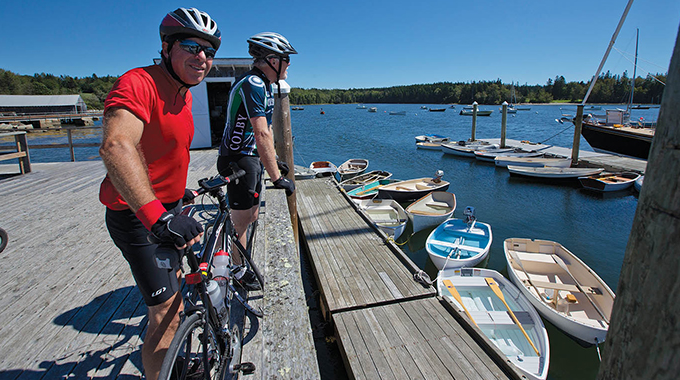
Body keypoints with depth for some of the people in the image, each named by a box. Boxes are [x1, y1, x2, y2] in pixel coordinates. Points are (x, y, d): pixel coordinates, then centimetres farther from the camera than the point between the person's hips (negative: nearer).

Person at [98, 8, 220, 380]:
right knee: (167, 311, -7)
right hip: (138, 215, -10)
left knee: (176, 284, 26)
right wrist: (157, 215, -52)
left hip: (165, 207, 10)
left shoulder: (183, 93, 7)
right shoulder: (139, 83, -24)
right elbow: (116, 145, -42)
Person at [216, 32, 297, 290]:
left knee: (251, 215, 19)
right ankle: (238, 273, 23)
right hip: (239, 160, -10)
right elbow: (262, 135, -30)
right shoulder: (253, 84, -22)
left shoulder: (265, 85, 13)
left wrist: (274, 161, 19)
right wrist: (277, 178, -30)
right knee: (241, 220, 4)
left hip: (252, 158, 10)